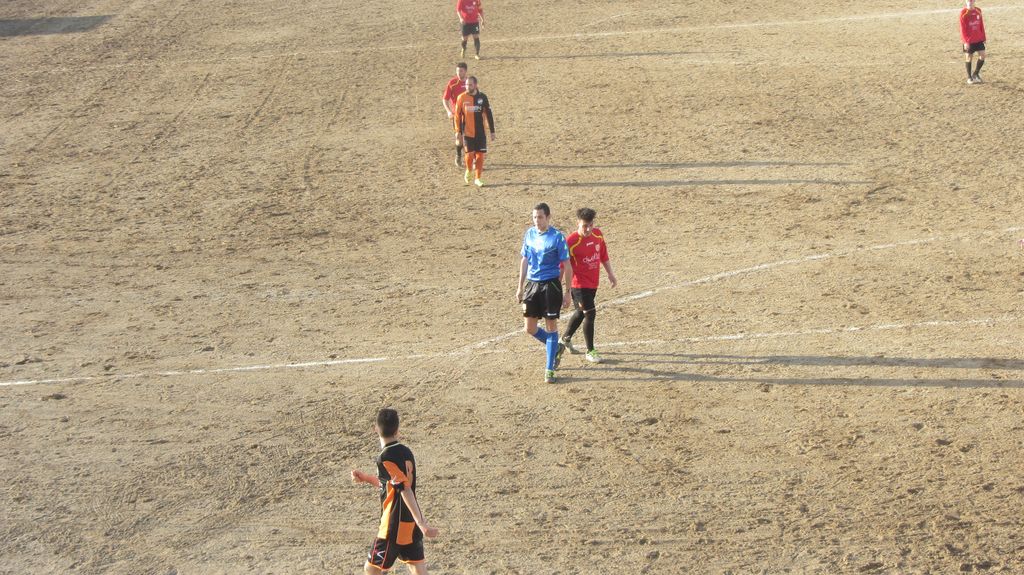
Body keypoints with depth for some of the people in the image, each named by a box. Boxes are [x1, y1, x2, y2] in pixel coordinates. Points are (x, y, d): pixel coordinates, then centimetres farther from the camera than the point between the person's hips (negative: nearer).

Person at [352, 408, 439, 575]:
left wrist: (421, 523, -30)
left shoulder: (385, 458, -17)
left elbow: (405, 491, -25)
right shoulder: (406, 452, 7)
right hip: (412, 523, 8)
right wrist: (365, 478, 15)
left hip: (395, 525, -8)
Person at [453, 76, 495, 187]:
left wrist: (492, 131, 4)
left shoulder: (482, 97, 0)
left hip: (481, 132, 1)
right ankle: (468, 171, 21)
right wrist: (458, 131, -2)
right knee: (470, 154, -8)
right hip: (467, 132, -1)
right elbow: (457, 115, 3)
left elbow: (488, 114, 5)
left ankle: (478, 178, 11)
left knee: (480, 154, 0)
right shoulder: (462, 98, -2)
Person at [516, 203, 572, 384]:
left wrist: (566, 292, -10)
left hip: (551, 285, -5)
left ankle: (549, 369, 7)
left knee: (551, 326, -2)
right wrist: (520, 287, 14)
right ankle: (556, 348, 31)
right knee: (529, 328, 6)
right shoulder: (529, 234, 5)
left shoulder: (557, 237, -11)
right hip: (532, 284, 5)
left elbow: (567, 266, -8)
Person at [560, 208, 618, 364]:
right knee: (590, 313, -9)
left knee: (581, 312, 21)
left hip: (593, 282, 7)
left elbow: (604, 255, 14)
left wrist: (610, 274, 19)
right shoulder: (571, 241, -21)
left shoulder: (598, 234, -1)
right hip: (580, 284, -7)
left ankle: (566, 339, 43)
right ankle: (590, 351, 4)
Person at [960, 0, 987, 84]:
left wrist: (983, 37, 10)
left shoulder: (978, 11, 5)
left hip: (979, 39, 4)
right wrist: (965, 41, -16)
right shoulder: (963, 13, -10)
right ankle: (969, 78, 16)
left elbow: (981, 25, 11)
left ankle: (975, 74, 18)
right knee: (968, 57, 4)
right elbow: (962, 28, -12)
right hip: (969, 40, -4)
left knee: (982, 55, -1)